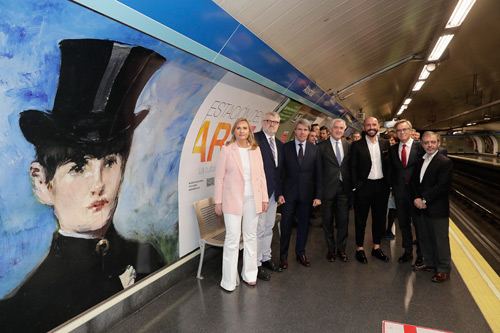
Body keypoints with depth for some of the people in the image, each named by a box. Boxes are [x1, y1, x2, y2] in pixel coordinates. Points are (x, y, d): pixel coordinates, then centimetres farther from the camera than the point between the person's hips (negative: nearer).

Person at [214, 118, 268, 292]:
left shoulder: (256, 149, 5)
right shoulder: (227, 149, -4)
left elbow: (261, 175, 8)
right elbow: (219, 177, -3)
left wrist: (264, 198, 6)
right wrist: (218, 201, -5)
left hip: (252, 199, 4)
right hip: (232, 199, -3)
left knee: (251, 236, 13)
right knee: (232, 239, -1)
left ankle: (250, 274, 30)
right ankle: (229, 281, 14)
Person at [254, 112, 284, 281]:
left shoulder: (280, 144, 14)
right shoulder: (255, 139, -9)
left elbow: (280, 169, 15)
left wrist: (280, 191, 10)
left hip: (274, 192, 7)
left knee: (268, 227, 18)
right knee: (258, 228, 0)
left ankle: (266, 257, 34)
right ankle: (256, 264, 15)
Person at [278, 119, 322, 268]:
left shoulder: (314, 149, 3)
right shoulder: (285, 147, -1)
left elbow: (318, 174, 3)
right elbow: (279, 172, -2)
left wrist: (318, 195, -2)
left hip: (307, 193, 2)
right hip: (289, 193, -1)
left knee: (304, 223, 13)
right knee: (286, 224, 6)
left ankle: (301, 253, 32)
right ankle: (283, 256, 22)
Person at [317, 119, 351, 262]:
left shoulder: (348, 146, 7)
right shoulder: (321, 146, -4)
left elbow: (351, 166, 10)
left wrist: (350, 185, 2)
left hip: (343, 188, 3)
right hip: (328, 189, -2)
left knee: (343, 220, 9)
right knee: (328, 220, 10)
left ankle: (341, 248, 27)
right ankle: (331, 248, 26)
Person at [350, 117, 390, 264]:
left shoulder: (385, 143, 6)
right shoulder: (356, 145, -3)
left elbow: (389, 165, 7)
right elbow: (353, 167, -5)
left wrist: (389, 184, 2)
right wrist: (356, 186, -10)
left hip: (382, 186, 4)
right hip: (364, 186, -3)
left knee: (379, 218, 14)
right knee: (360, 219, 6)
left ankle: (376, 247, 30)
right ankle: (360, 249, 21)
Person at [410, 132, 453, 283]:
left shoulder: (445, 162, -9)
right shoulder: (420, 161, 12)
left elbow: (442, 186, -17)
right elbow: (413, 181, 9)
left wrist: (424, 199, -17)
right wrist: (416, 198, -7)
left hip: (437, 209, -6)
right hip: (421, 208, 7)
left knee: (440, 240, 4)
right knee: (424, 238, 17)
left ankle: (444, 270, 19)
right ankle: (429, 263, 34)